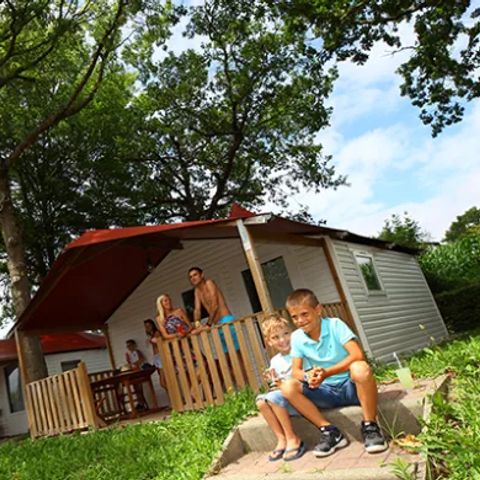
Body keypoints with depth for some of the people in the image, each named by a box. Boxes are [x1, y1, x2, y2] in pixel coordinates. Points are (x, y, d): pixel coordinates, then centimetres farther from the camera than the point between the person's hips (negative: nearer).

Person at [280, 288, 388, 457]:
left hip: (350, 385, -4)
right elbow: (295, 372, -4)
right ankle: (330, 431, -11)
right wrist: (308, 376, -29)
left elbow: (358, 355, -23)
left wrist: (327, 372, -33)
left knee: (360, 368, -37)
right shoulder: (296, 337, -2)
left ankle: (370, 426, -17)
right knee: (288, 387, -19)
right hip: (327, 392, 4)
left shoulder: (335, 325, -13)